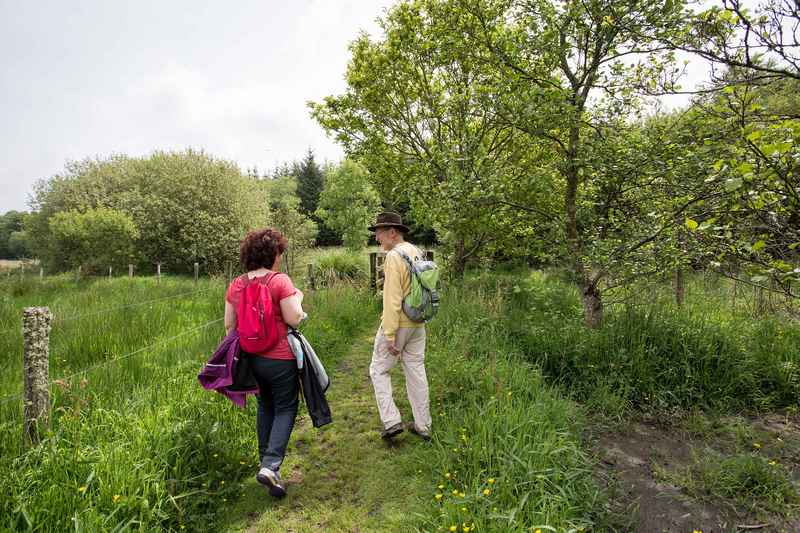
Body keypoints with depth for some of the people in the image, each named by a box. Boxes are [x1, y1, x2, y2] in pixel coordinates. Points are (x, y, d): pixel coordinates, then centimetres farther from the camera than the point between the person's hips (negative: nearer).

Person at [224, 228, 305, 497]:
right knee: (285, 409, 8)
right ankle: (270, 465, -5)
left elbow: (229, 325, 6)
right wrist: (298, 298, 2)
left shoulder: (235, 285, 2)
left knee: (265, 406, 23)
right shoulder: (280, 280, -16)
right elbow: (294, 319, -17)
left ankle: (265, 459, 33)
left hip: (252, 358, 6)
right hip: (280, 358, -6)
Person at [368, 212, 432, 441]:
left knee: (379, 370, 8)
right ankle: (423, 425, 22)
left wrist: (389, 334, -20)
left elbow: (392, 299, -22)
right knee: (416, 370, 14)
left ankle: (391, 421, 5)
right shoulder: (417, 252, 8)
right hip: (418, 323, 8)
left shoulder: (394, 256, -18)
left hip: (399, 323, -8)